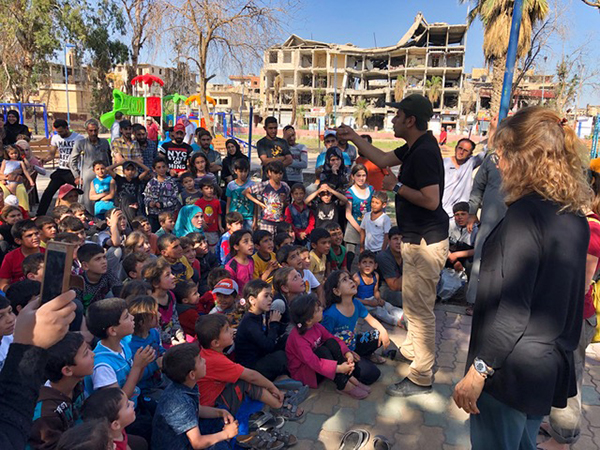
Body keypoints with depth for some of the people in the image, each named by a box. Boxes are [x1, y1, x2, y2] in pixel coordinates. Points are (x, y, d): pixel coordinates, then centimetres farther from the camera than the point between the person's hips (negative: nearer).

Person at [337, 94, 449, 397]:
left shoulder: (424, 152, -22)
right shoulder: (414, 147, 10)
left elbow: (431, 200, -27)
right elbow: (383, 159, 21)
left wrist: (397, 186, -16)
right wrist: (354, 137, 21)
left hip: (425, 241, -11)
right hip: (417, 238, 11)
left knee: (419, 308, -3)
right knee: (414, 303, 25)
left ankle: (421, 378, 10)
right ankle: (412, 349, 44)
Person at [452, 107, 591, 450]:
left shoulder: (526, 213, -20)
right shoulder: (575, 215, 5)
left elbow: (512, 308, -24)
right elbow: (568, 295, 14)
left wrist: (478, 370, -18)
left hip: (511, 369, -8)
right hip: (552, 367, 8)